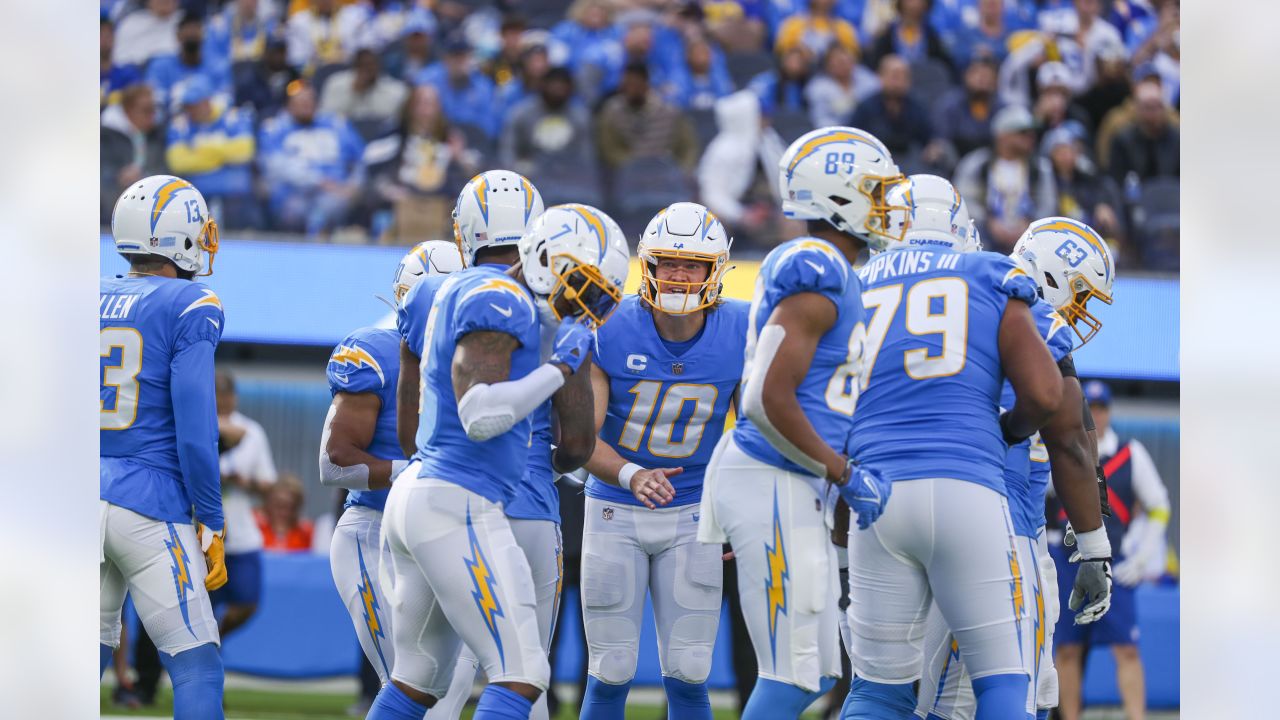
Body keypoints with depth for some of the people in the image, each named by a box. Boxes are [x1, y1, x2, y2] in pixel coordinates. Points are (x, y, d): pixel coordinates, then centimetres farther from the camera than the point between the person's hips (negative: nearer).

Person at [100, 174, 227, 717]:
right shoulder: (191, 307, -5)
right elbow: (195, 425, -12)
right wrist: (211, 524, -5)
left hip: (83, 496, 5)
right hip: (151, 505, -5)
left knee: (90, 653, 13)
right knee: (196, 666, 0)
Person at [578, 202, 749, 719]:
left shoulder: (739, 333, -11)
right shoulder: (610, 332, -17)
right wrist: (631, 476, -39)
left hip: (693, 516, 1)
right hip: (616, 515, -1)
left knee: (688, 677, -1)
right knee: (611, 674, 2)